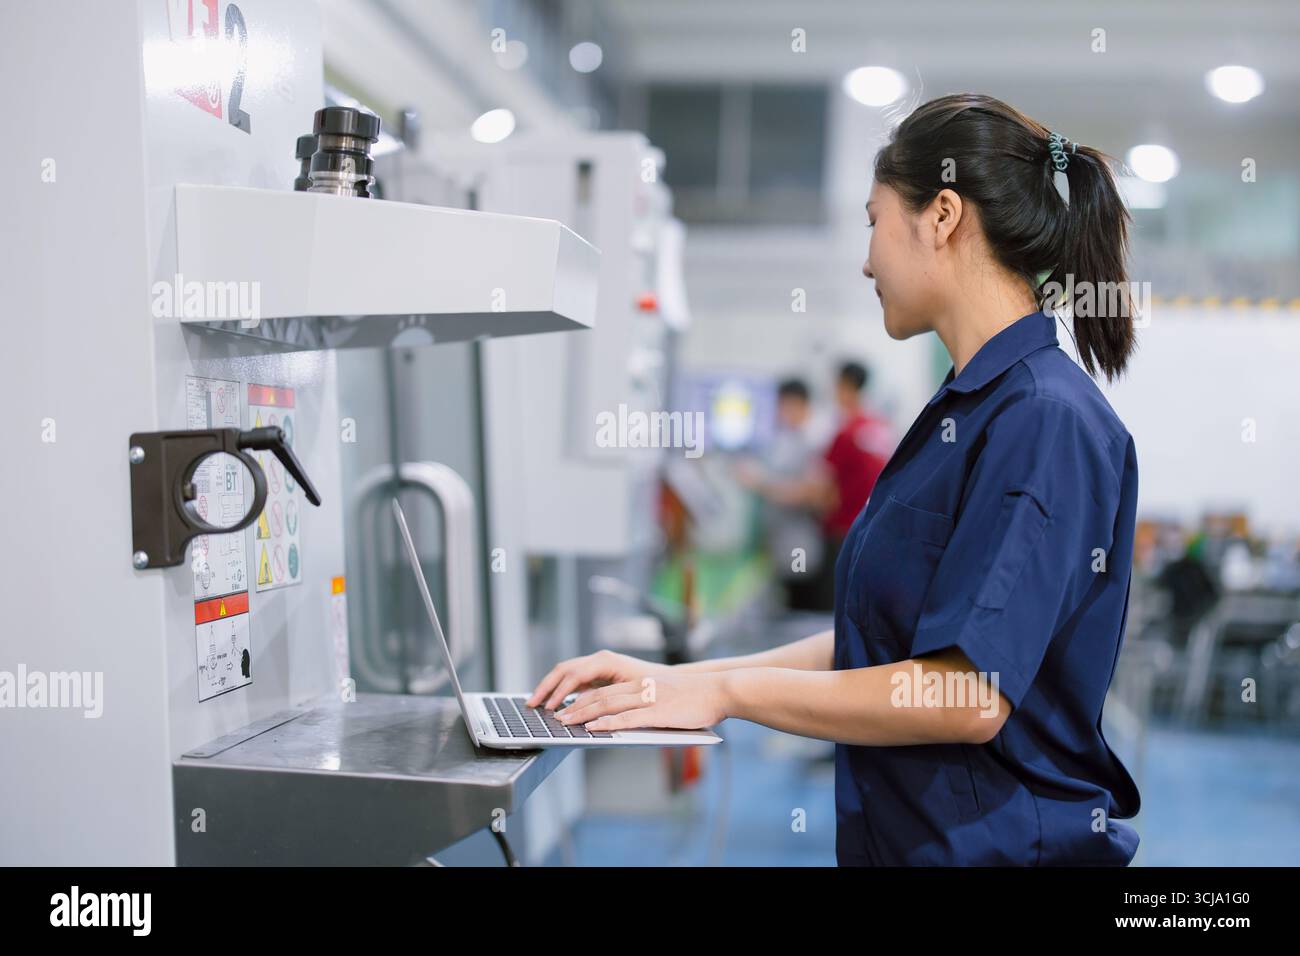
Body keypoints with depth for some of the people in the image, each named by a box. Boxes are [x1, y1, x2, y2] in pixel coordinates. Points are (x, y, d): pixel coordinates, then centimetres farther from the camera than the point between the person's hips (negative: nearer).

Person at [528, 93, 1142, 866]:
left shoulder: (1046, 419, -19)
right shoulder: (967, 408, 10)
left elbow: (970, 694, -23)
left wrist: (727, 691, -15)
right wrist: (682, 677, 4)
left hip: (1004, 840, -7)